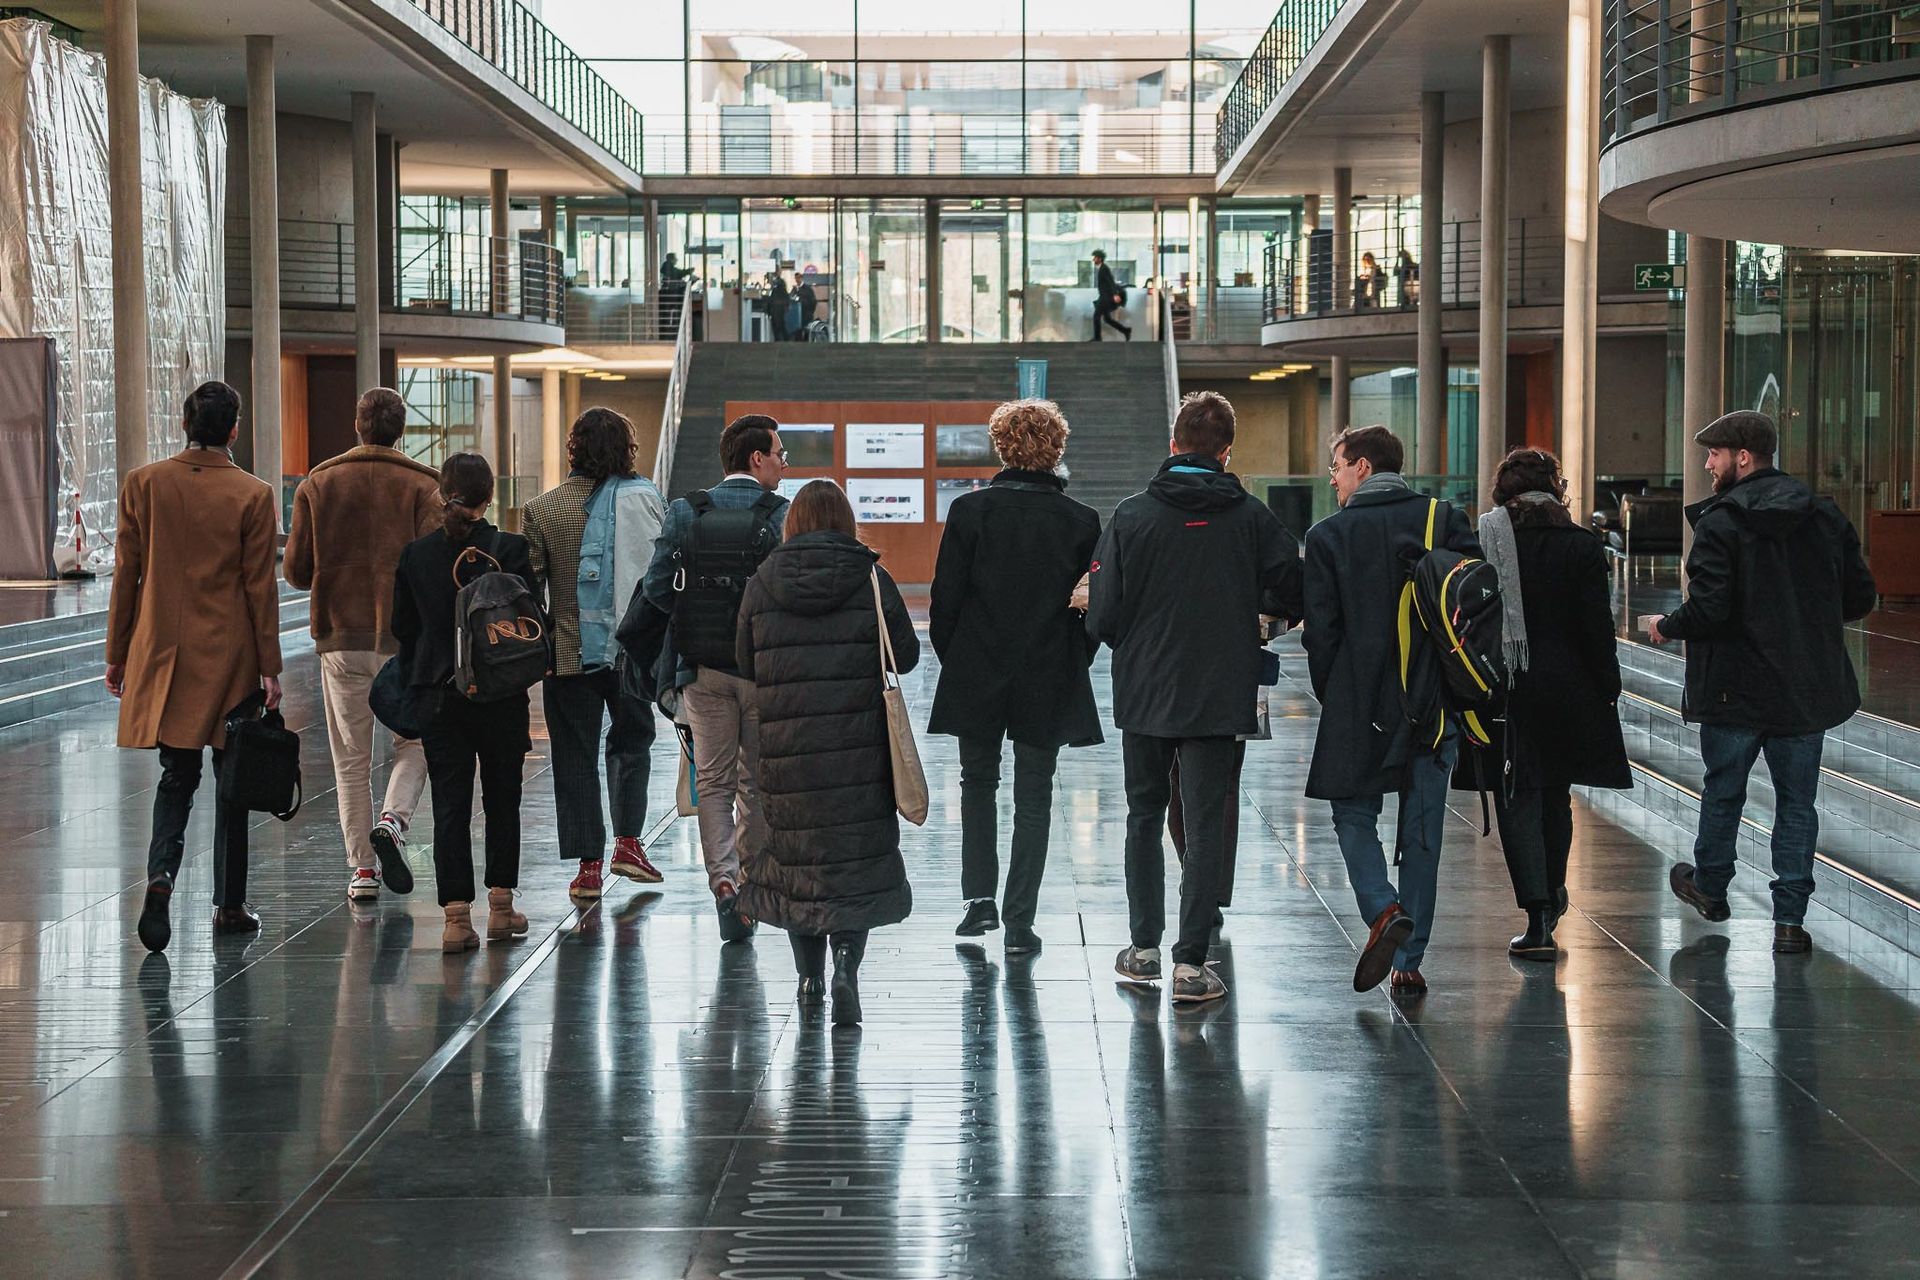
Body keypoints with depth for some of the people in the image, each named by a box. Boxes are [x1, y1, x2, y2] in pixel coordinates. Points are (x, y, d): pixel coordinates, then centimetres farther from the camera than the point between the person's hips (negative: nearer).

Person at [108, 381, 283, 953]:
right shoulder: (253, 496, -8)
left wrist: (117, 654, 9)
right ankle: (229, 906, 13)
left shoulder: (144, 484, -2)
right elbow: (260, 586, -6)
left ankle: (161, 875, -15)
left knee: (177, 775, 9)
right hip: (230, 656, -2)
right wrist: (269, 666, -1)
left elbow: (126, 573, 1)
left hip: (163, 654, 2)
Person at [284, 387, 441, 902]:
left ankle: (362, 867, 7)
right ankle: (393, 821, -11)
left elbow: (296, 571, 2)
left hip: (341, 638, 2)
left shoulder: (317, 485, 3)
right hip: (407, 638, -2)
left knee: (351, 759, 9)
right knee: (414, 742, 14)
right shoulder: (422, 485, -4)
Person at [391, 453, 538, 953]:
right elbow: (531, 621, -8)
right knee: (503, 799, 13)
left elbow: (403, 627, 5)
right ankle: (501, 906, 17)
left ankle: (457, 916, -4)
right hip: (502, 697, -1)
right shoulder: (509, 549, -9)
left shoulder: (416, 555, -1)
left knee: (450, 804, 3)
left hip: (438, 697, 1)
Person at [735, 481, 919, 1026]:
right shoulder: (871, 580, -5)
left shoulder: (762, 585, 0)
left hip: (785, 746, 2)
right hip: (857, 745, -2)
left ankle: (809, 976, 18)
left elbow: (746, 665, 6)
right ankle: (846, 964, -16)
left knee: (797, 850, 12)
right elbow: (906, 654, 0)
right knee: (856, 856, 2)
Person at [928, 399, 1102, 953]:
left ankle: (980, 898, 10)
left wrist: (952, 658, 9)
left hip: (976, 677, 0)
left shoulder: (970, 510, -8)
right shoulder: (1080, 521, -5)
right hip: (1049, 680, 0)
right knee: (1034, 796, 7)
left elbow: (946, 596, -5)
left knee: (978, 782, 18)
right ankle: (1019, 921, 5)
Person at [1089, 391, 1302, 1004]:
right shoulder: (1251, 517, -4)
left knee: (1144, 817, 17)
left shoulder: (1131, 516, -6)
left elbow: (1102, 616, -8)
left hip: (1143, 694, 1)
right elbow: (1290, 596, -2)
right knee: (1205, 826, 3)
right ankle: (1191, 963, -1)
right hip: (1218, 697, -1)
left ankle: (1144, 948, 22)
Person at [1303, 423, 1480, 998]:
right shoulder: (1447, 520, 3)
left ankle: (1383, 911, -12)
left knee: (1354, 813, 13)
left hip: (1360, 703, -3)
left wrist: (1333, 701, 7)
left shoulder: (1329, 535, -4)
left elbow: (1320, 629, -4)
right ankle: (1409, 961, 10)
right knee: (1422, 830, 8)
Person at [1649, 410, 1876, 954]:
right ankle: (1790, 918, 5)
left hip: (1735, 689, -3)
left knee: (1723, 790, 17)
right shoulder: (1825, 516, 2)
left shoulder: (1720, 522, -14)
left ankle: (1710, 884, 36)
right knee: (1797, 803, 9)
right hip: (1808, 689, 3)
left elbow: (1708, 609, -22)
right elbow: (1860, 598, 4)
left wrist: (1667, 628, -3)